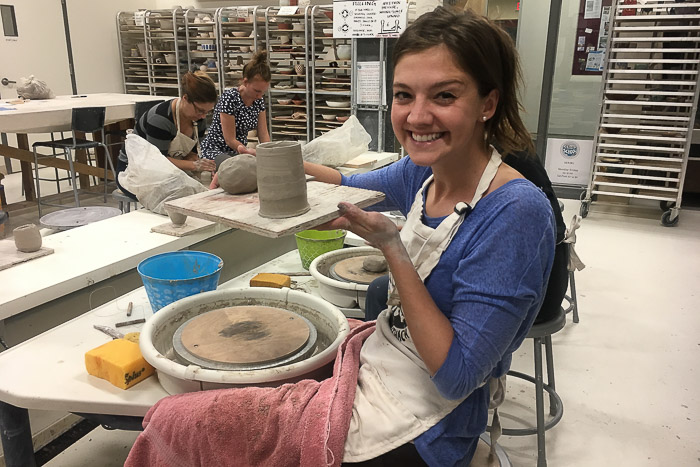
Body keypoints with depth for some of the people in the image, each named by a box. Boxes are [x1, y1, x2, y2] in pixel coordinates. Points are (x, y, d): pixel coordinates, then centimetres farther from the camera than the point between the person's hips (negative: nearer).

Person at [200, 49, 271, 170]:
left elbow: (264, 135, 2)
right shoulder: (229, 98, -20)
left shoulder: (259, 101, 1)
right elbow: (230, 140, -20)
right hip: (215, 151, -7)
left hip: (239, 150, 7)